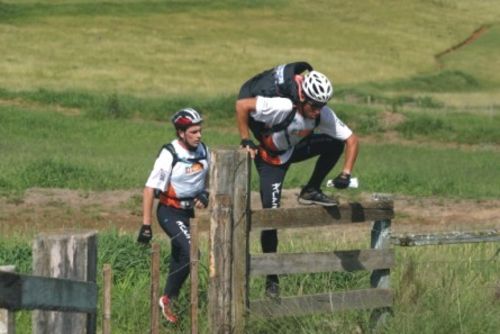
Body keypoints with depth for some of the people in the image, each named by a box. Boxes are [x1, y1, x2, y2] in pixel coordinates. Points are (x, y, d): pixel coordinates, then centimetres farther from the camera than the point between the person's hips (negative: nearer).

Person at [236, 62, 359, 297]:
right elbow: (242, 105, -34)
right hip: (270, 157, -4)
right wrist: (245, 140, -29)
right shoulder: (281, 106, -36)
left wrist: (346, 173, -23)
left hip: (295, 149, 4)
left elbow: (351, 139, -13)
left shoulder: (324, 115, -21)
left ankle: (311, 191, -3)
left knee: (335, 144, -19)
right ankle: (271, 279, 0)